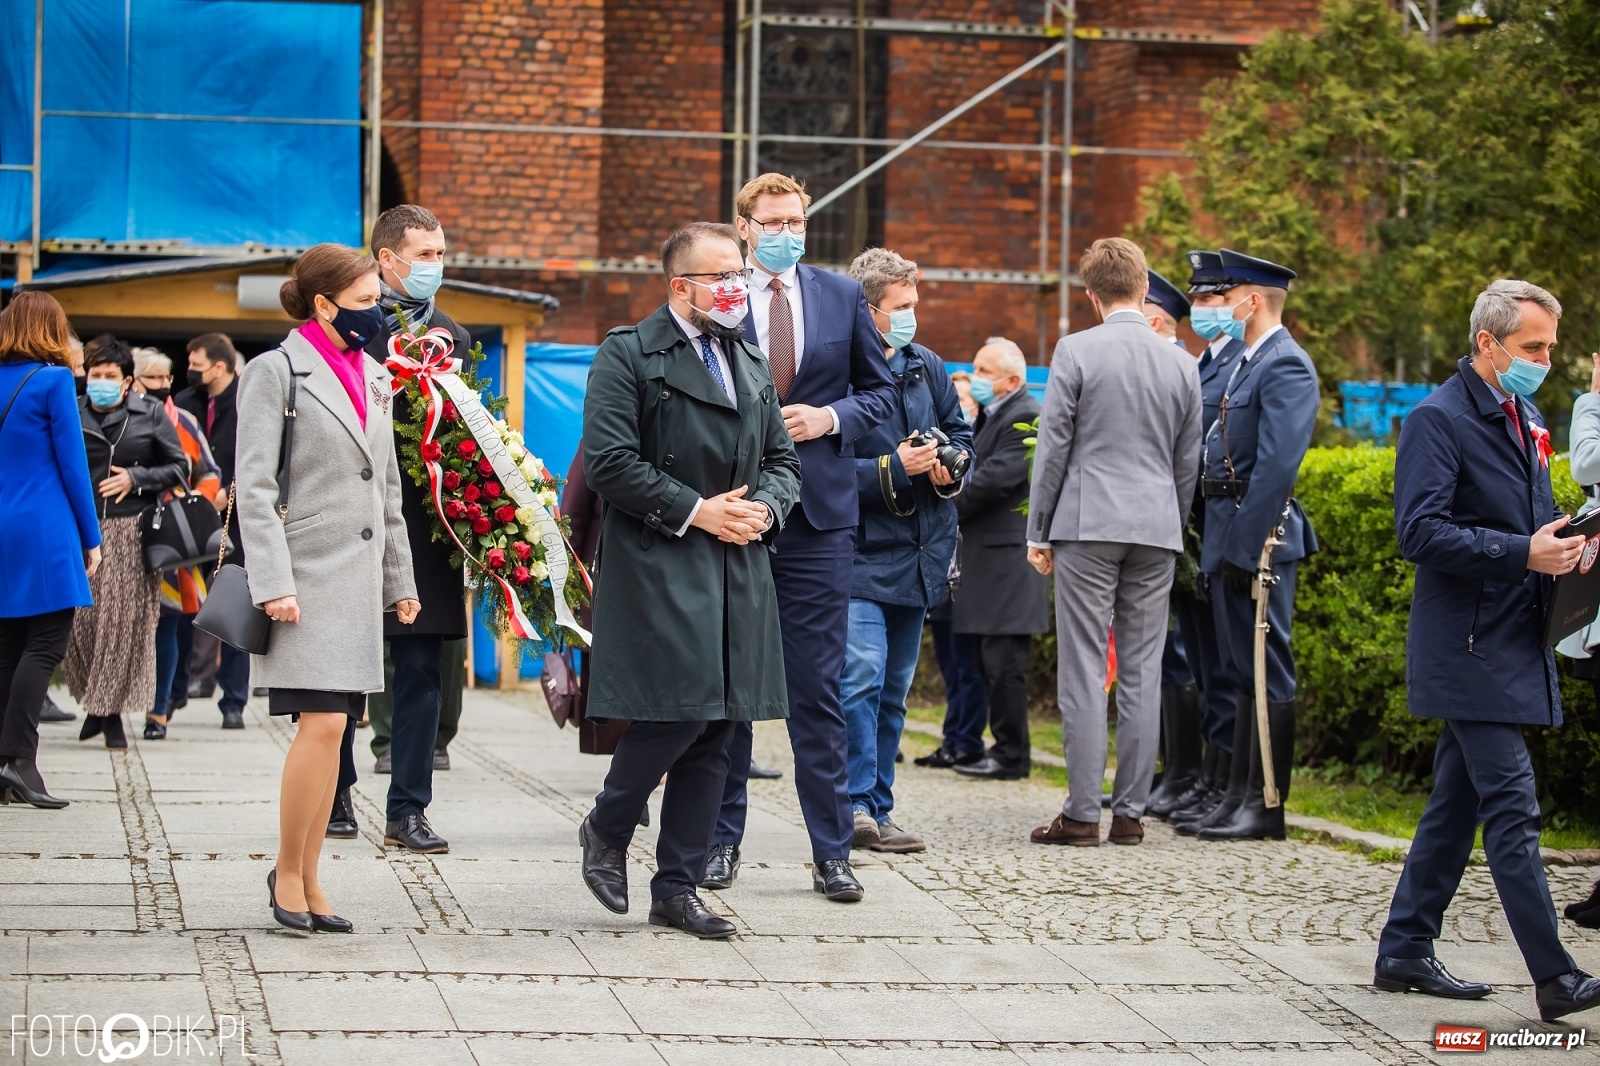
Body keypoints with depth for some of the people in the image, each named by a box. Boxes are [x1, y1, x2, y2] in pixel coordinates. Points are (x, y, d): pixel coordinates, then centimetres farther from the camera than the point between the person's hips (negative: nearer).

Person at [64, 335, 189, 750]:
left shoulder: (151, 415, 5)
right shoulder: (72, 415, 5)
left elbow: (179, 467, 9)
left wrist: (136, 478, -6)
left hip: (132, 533, 0)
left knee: (126, 622, -3)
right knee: (80, 620, -4)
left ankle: (111, 710, 6)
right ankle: (93, 702, 17)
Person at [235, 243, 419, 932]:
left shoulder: (373, 378, 16)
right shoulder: (275, 372, -4)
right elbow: (254, 488, -9)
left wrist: (400, 580, 20)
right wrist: (273, 584, -17)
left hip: (358, 579, 7)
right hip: (308, 577, -7)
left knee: (332, 729, 6)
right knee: (322, 724, -14)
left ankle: (309, 884, 10)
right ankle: (287, 870, 1)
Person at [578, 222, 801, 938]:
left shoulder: (752, 362, 19)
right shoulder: (628, 355, -4)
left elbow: (783, 459, 22)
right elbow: (610, 462, -11)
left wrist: (763, 507, 0)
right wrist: (695, 511, -13)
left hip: (739, 574, 7)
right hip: (659, 566, -7)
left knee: (713, 734, 5)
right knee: (678, 712, -16)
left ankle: (678, 890, 12)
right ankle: (607, 830, 11)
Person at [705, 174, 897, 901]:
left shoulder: (843, 297, 8)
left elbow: (881, 389, 13)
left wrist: (831, 418, -5)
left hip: (818, 514, 1)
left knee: (818, 688, 1)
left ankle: (832, 849, 5)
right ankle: (722, 838, 16)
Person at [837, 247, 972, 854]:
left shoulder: (928, 369, 11)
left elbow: (961, 433, 23)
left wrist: (951, 463, 1)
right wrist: (894, 469, -18)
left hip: (918, 554, 7)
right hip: (860, 551, -7)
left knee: (893, 690, 10)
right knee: (861, 678, -17)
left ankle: (877, 809, 16)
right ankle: (857, 806, -15)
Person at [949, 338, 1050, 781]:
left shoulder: (1026, 419, -14)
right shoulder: (988, 416, 19)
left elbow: (993, 479, -19)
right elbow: (973, 474, 21)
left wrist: (947, 509, -9)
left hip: (1007, 557, -10)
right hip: (985, 557, 10)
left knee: (1003, 663, -7)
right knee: (990, 662, 12)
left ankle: (1011, 756, -3)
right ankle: (1006, 748, 18)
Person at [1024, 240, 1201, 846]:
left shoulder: (1076, 352, -6)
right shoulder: (1181, 364, 7)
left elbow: (1053, 446, -5)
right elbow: (1188, 462, 13)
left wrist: (1038, 531, 2)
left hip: (1088, 525, -4)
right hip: (1156, 530, 4)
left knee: (1083, 672, -3)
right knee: (1142, 673, 6)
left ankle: (1082, 813, -4)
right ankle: (1130, 812, 7)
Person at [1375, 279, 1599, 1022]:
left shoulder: (1525, 419, 17)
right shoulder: (1438, 420, -11)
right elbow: (1420, 532, -20)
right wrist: (1523, 553, -24)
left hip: (1516, 646, 9)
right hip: (1470, 649, -9)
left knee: (1457, 804, 13)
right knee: (1511, 807, -11)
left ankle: (1405, 953, 20)